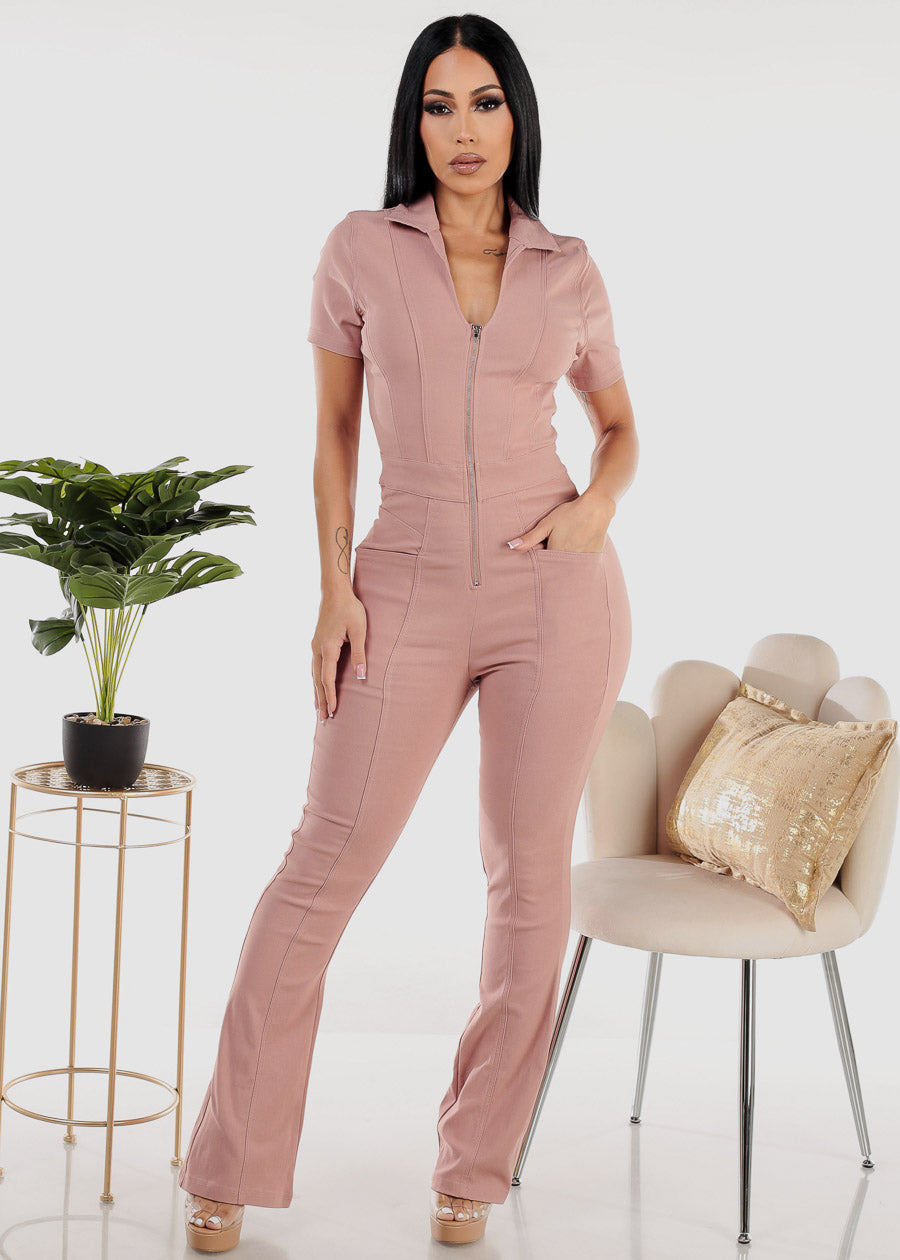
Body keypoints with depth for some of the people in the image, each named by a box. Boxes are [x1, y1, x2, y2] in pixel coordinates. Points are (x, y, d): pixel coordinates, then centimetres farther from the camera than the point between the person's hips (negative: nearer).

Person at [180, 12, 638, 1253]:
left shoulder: (569, 273, 6)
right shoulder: (361, 251, 3)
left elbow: (619, 423, 19)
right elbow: (335, 431, 8)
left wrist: (600, 505, -2)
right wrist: (333, 591, -1)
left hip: (556, 590, 1)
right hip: (410, 593, -1)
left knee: (531, 876, 5)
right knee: (325, 864, -1)